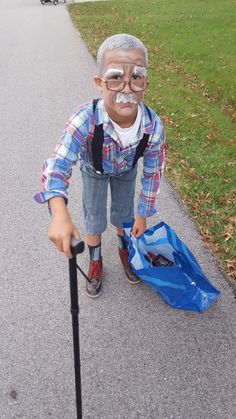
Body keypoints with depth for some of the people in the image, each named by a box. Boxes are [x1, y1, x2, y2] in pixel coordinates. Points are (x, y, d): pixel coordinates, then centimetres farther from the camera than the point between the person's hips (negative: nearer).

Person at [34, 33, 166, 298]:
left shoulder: (153, 127, -38)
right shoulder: (85, 120, -46)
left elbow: (153, 172, -22)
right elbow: (58, 164, -47)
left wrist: (142, 215, -11)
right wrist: (60, 214, -65)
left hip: (126, 170, 2)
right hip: (94, 170, -1)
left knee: (124, 214, 18)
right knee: (94, 220, 9)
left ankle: (124, 250, 51)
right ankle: (95, 262, 39)